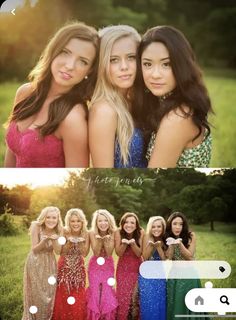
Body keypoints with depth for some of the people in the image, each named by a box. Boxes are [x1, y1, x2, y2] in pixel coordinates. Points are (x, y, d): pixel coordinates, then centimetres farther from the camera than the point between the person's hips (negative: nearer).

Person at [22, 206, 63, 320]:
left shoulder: (57, 230, -5)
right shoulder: (36, 227, -16)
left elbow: (58, 250, -9)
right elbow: (34, 249, -16)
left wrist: (54, 240, -26)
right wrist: (45, 240, -32)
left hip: (50, 264, 3)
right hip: (35, 264, -3)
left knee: (49, 293, 10)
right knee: (35, 294, 4)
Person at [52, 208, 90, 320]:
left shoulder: (85, 234, -8)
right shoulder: (65, 233, -13)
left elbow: (85, 253, -9)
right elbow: (61, 252, -13)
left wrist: (81, 242, -25)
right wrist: (69, 242, -28)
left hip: (78, 267, 2)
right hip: (64, 267, -1)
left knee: (78, 296, 5)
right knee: (63, 295, 3)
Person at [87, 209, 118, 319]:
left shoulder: (113, 233, -12)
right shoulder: (93, 233, -14)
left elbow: (109, 253, -15)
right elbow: (96, 253, -16)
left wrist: (106, 240, -29)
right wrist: (99, 240, -31)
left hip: (108, 265, 1)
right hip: (95, 265, -1)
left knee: (108, 291, 1)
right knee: (94, 291, 0)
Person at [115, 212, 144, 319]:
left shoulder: (140, 233, -13)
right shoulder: (118, 232, -13)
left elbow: (139, 253, -12)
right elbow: (119, 253, -10)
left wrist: (133, 243, -30)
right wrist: (124, 243, -29)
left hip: (137, 268, 0)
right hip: (123, 268, 0)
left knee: (137, 296, -4)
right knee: (122, 295, -3)